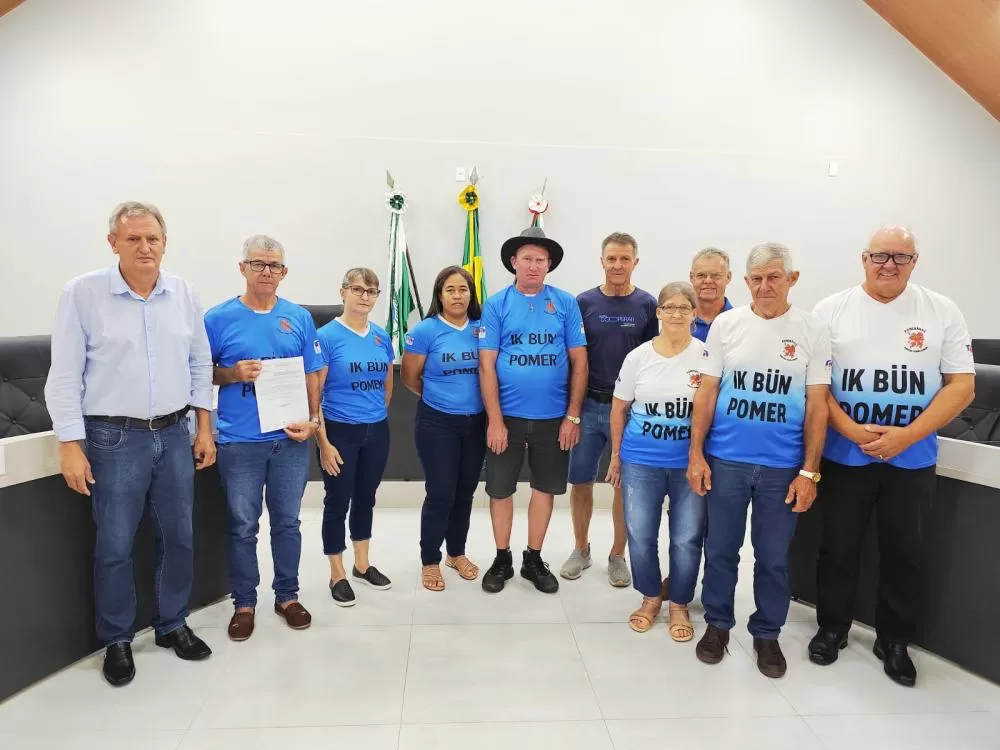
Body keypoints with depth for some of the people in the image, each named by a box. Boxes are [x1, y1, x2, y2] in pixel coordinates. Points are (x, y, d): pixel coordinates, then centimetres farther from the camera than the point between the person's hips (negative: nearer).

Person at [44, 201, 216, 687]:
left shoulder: (183, 294, 3)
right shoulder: (82, 293, -7)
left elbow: (200, 364, 10)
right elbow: (65, 374, -6)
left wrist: (204, 426, 8)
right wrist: (70, 444, -9)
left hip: (175, 435, 4)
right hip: (115, 438, -3)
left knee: (179, 536, 12)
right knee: (114, 546, 6)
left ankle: (172, 625, 31)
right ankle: (116, 641, 26)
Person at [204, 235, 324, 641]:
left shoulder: (299, 318, 4)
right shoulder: (219, 318, -2)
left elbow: (311, 375, 8)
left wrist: (313, 420, -5)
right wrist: (232, 373, -15)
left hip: (290, 439, 2)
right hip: (239, 441, -2)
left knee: (287, 522, 13)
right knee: (243, 527, 9)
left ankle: (287, 596, 29)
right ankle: (244, 602, 26)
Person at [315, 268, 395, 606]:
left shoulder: (381, 336, 3)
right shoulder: (327, 336, -11)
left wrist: (376, 414, 15)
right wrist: (323, 442, -15)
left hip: (377, 432, 5)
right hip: (340, 432, -5)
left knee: (365, 498, 17)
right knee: (338, 503, 7)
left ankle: (362, 565, 34)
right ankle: (337, 575, 23)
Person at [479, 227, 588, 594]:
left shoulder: (566, 303, 1)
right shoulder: (496, 304, -2)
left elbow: (579, 361, 1)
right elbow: (487, 365, -5)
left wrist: (573, 415, -3)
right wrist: (495, 421, -10)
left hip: (553, 417, 1)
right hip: (508, 415, -1)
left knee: (545, 487, 12)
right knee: (501, 489, 8)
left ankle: (534, 560, 30)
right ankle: (502, 560, 28)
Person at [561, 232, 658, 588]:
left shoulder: (647, 305, 0)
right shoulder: (584, 302, 0)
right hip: (589, 405, 1)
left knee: (625, 483, 10)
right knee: (580, 481, 8)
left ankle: (618, 555, 26)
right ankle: (581, 549, 28)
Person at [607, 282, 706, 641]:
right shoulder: (638, 356, 0)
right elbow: (620, 408, 9)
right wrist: (616, 455, 11)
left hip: (690, 463, -1)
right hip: (640, 462, 1)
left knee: (687, 539, 7)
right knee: (640, 536, 8)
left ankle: (679, 604, 28)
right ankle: (651, 598, 31)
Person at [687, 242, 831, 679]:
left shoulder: (812, 330, -1)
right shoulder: (725, 324, 0)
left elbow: (817, 405, -1)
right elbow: (706, 393, 2)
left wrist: (809, 471, -5)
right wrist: (696, 454, -2)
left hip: (782, 466, 0)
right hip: (725, 460, 1)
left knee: (773, 556, 11)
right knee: (720, 549, 11)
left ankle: (767, 634, 30)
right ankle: (717, 624, 31)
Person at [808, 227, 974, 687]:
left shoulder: (943, 312, 1)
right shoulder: (831, 311, -1)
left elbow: (962, 385, -2)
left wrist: (908, 434, -14)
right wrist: (850, 429, -15)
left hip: (912, 460, 1)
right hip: (843, 456, 0)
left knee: (904, 554, 12)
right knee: (838, 548, 11)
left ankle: (894, 641, 30)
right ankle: (832, 628, 30)